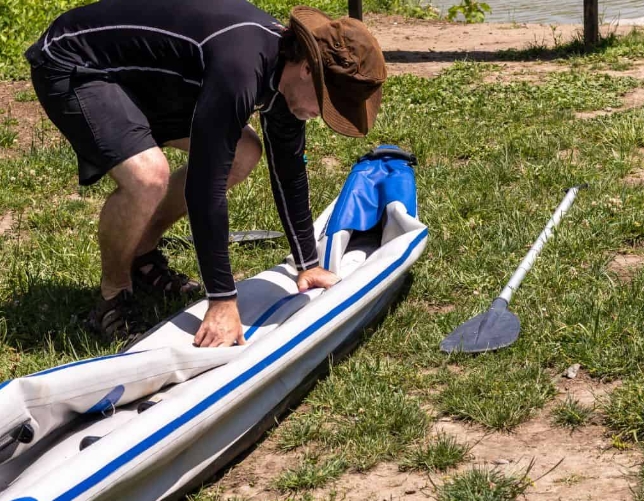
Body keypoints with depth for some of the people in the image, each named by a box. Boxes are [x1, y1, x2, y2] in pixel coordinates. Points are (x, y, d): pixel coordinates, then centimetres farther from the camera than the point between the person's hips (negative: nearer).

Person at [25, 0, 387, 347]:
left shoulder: (285, 64, -6)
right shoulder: (240, 68, -35)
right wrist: (223, 300, -31)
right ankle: (115, 295, -4)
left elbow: (288, 170, 7)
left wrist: (308, 265, 12)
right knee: (148, 176, -31)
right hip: (73, 66, -9)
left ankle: (142, 256, 19)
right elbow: (205, 185, -35)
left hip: (141, 73, 10)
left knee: (244, 153, 8)